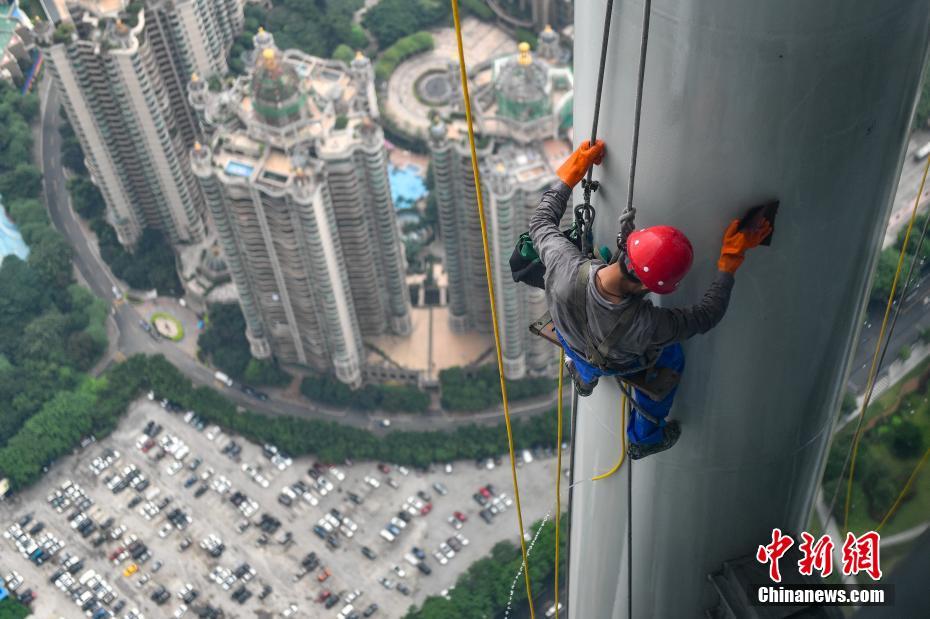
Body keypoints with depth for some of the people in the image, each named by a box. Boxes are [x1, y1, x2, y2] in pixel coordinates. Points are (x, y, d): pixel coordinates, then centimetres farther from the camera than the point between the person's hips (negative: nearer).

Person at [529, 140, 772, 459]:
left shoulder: (567, 269, -46)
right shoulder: (646, 325, -49)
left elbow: (540, 222, -25)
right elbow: (707, 314, -30)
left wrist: (571, 172, -21)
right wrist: (730, 258, -29)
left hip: (571, 341, 3)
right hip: (615, 363, -2)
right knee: (671, 356, 29)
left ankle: (584, 377, 66)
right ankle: (643, 438, 50)